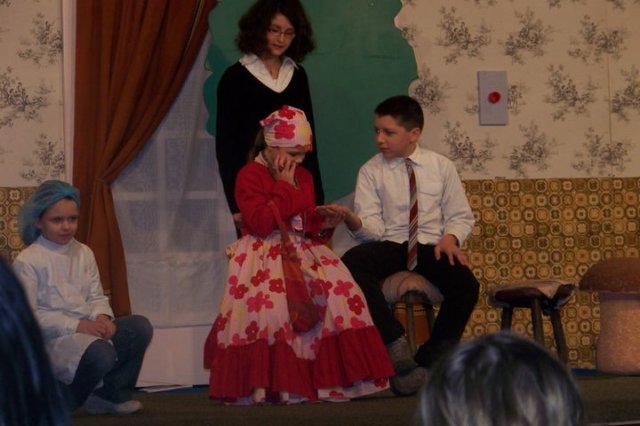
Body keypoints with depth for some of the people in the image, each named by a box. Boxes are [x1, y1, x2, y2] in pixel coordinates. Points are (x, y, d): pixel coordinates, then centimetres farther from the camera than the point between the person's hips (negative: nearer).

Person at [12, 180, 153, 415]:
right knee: (101, 353, -34)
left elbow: (96, 296, 14)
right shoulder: (26, 262, -9)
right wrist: (77, 325, -21)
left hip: (88, 327, 7)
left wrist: (103, 317, -12)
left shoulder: (84, 253, 11)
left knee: (140, 327, -13)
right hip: (52, 338, -7)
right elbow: (29, 315, -15)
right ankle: (67, 396, -2)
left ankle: (113, 392, 3)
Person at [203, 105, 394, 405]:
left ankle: (331, 377, -18)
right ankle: (268, 383, -26)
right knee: (270, 299, -36)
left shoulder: (303, 177, 18)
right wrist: (286, 186, -10)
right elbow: (262, 222, -16)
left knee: (340, 290, -21)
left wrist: (325, 223, 1)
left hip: (302, 251, 6)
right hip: (264, 255, -6)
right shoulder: (250, 176, -3)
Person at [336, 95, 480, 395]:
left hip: (431, 246, 0)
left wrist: (451, 237, -10)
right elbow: (373, 229, -3)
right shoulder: (371, 171, 7)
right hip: (388, 246, 0)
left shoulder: (440, 167, 9)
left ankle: (430, 360, -11)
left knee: (466, 285, -30)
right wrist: (352, 221, -26)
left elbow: (460, 216, 12)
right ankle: (395, 342, -27)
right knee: (351, 263, -34)